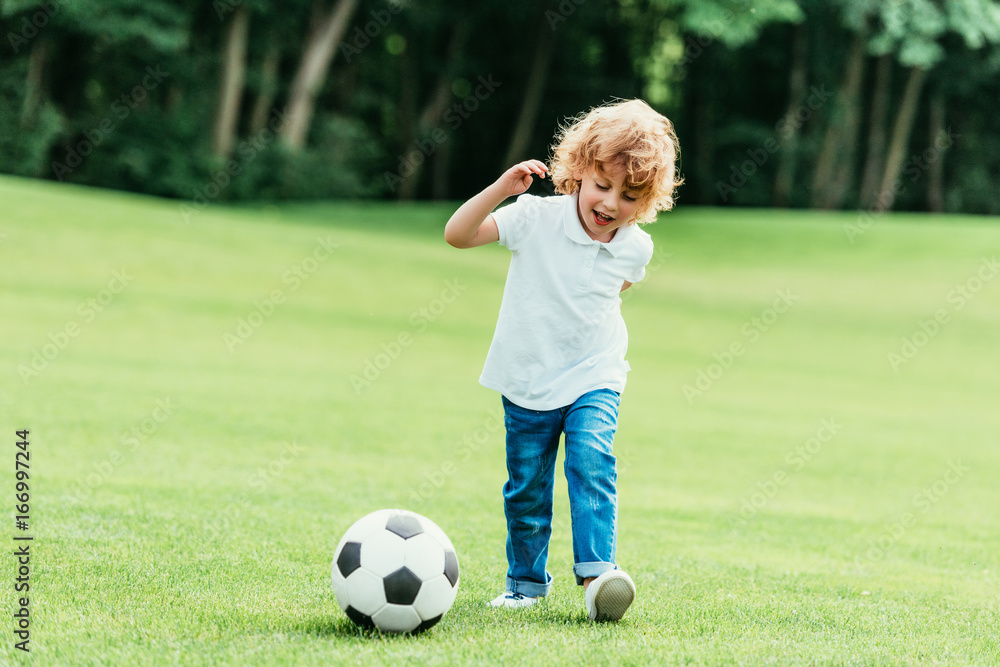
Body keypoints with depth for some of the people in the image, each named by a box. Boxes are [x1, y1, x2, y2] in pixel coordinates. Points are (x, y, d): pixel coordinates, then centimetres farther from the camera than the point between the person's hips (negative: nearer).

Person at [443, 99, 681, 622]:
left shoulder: (635, 248, -6)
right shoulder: (536, 218, -16)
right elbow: (457, 234, -22)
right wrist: (501, 188, -31)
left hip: (594, 378, 1)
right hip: (527, 381, 0)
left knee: (592, 461, -23)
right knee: (527, 488, 8)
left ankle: (596, 570, -24)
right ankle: (526, 579, 27)